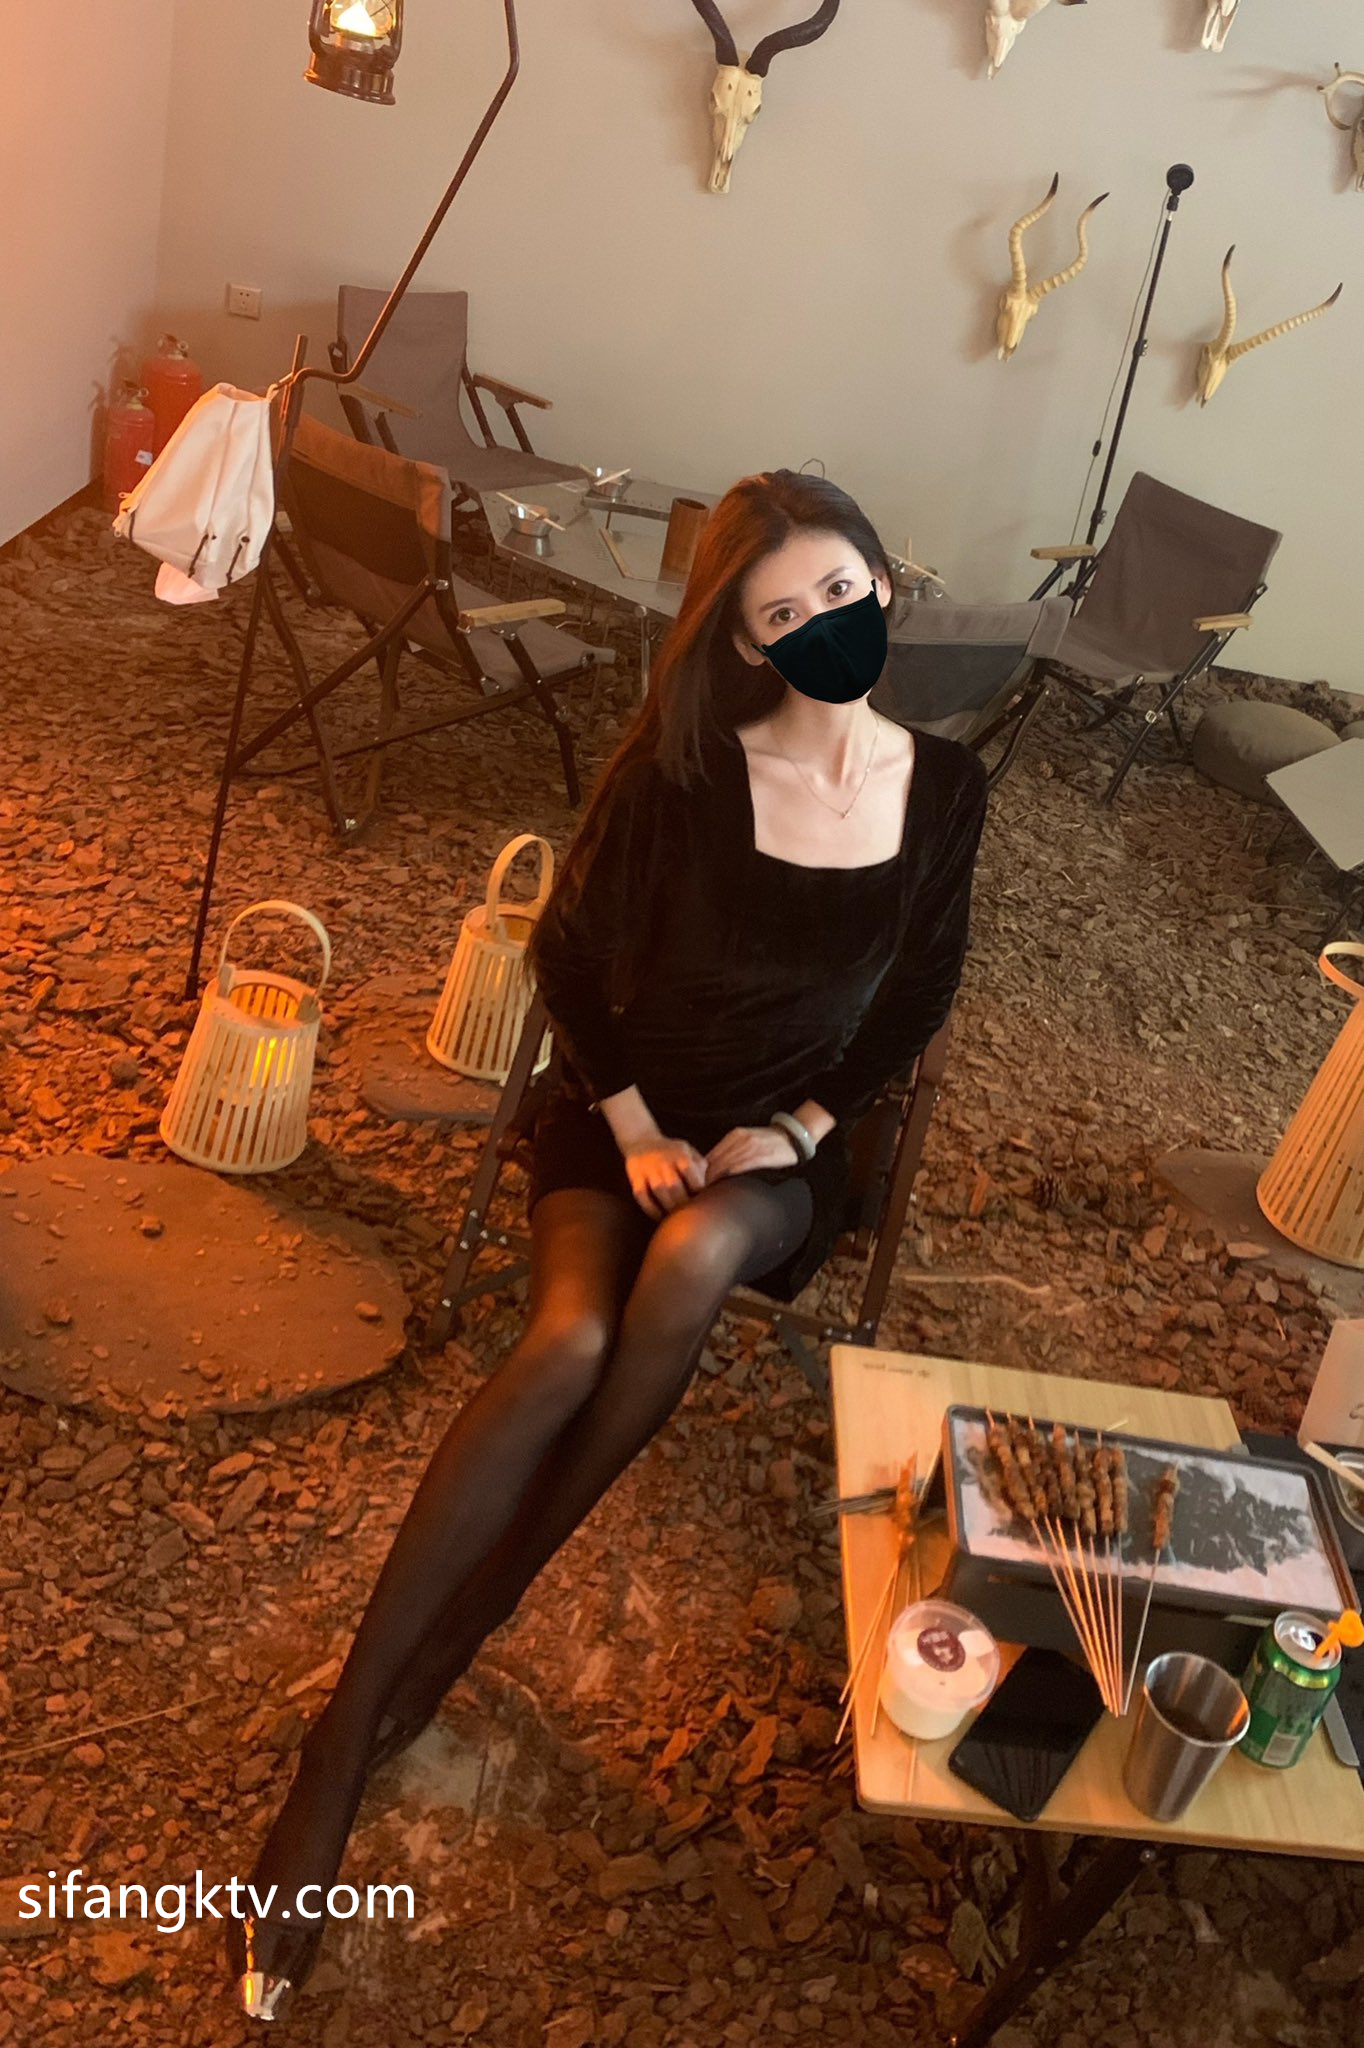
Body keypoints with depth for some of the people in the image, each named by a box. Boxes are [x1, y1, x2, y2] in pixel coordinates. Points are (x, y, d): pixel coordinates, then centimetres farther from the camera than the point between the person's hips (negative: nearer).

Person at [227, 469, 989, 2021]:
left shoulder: (943, 789, -3)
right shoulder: (682, 763, -11)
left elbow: (918, 999, 7)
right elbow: (571, 955, -3)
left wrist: (801, 1128, -6)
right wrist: (633, 1126, -13)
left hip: (783, 1142, 2)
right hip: (625, 1106, -1)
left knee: (695, 1258, -36)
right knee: (571, 1339, -31)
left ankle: (471, 1615, -20)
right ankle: (336, 1755, -26)